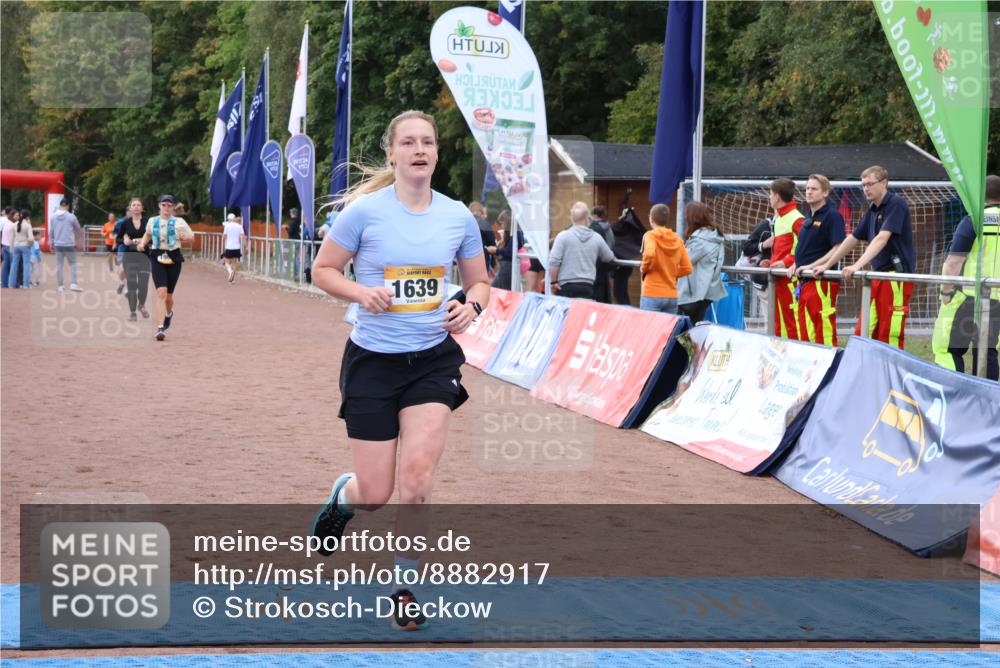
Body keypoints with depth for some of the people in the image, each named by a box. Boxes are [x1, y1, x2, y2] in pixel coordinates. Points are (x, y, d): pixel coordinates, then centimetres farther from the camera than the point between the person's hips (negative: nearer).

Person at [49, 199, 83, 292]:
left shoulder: (53, 217, 1)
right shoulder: (71, 217, -8)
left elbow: (50, 231, 7)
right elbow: (78, 229, 6)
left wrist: (51, 243, 18)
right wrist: (78, 241, 23)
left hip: (58, 245, 3)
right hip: (69, 244, -3)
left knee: (59, 265, 9)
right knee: (72, 264, 7)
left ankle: (59, 285, 10)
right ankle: (73, 284, -4)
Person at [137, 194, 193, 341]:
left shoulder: (179, 222, 2)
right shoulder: (152, 221, 9)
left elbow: (191, 236, 6)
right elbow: (147, 234, 27)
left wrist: (186, 237, -16)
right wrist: (143, 243, 8)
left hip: (173, 258, 0)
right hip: (157, 258, 0)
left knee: (168, 294, 10)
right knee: (161, 292, -16)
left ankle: (169, 313, 47)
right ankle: (160, 328, -19)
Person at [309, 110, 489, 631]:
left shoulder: (458, 216, 1)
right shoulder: (364, 211, -9)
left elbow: (479, 281, 13)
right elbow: (323, 270, 0)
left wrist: (471, 306, -9)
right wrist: (360, 292, -19)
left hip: (433, 359, 2)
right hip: (372, 359, -2)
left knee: (416, 477, -15)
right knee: (375, 496, 1)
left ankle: (404, 588, 4)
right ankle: (342, 496, 40)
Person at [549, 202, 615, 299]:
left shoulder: (563, 236, -6)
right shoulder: (596, 238, 5)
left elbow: (553, 262, -12)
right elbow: (609, 258, 21)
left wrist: (553, 281, -1)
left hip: (566, 285, -2)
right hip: (587, 286, 2)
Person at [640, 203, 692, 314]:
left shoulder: (651, 235, -6)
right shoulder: (677, 239, 9)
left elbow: (649, 254, -26)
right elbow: (687, 268, 7)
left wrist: (644, 269, -8)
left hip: (652, 295, -5)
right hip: (672, 295, 5)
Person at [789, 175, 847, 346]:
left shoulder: (832, 215, -8)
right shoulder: (809, 217, 18)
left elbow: (839, 248, -16)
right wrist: (795, 266, 11)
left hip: (822, 282, -9)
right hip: (805, 283, 9)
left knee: (825, 334, -9)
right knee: (805, 333, 10)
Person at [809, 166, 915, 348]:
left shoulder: (896, 204, -10)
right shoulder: (872, 211, 16)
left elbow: (882, 239, -22)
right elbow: (852, 240, 23)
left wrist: (858, 265, -32)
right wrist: (826, 265, 21)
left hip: (897, 277, -9)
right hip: (878, 275, 9)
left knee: (889, 335, -9)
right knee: (863, 333, 5)